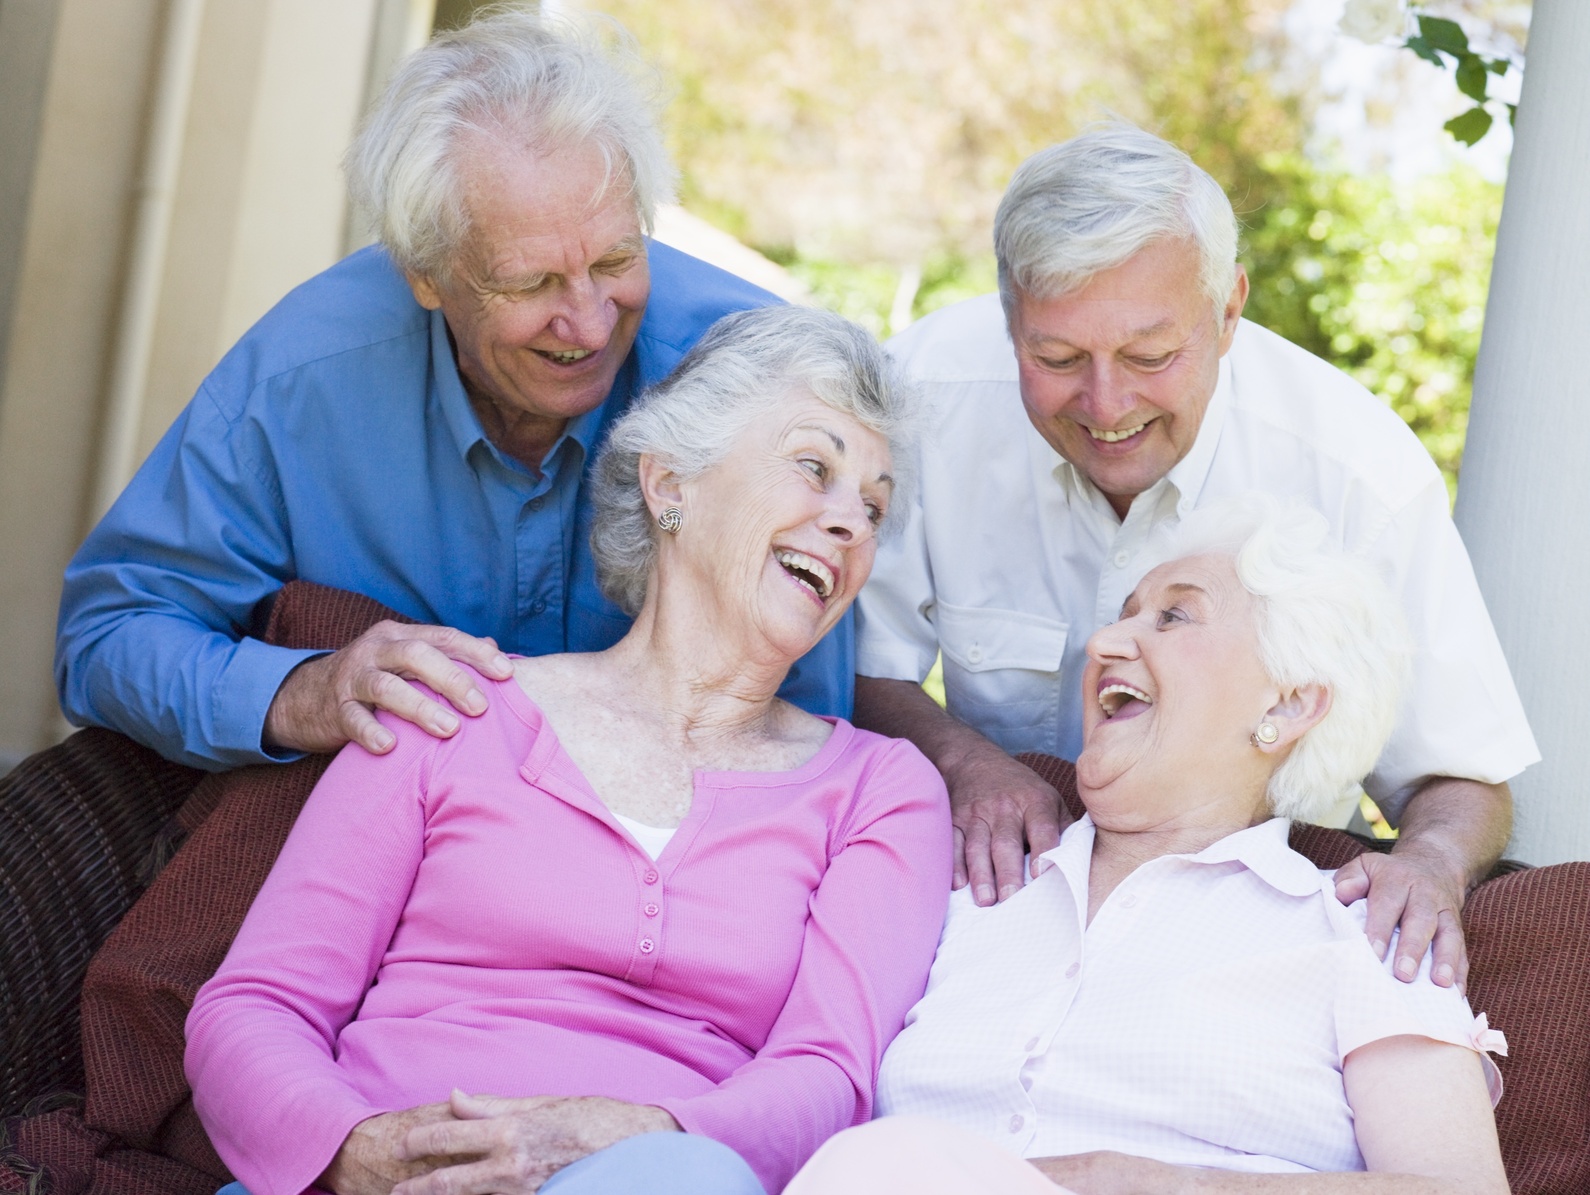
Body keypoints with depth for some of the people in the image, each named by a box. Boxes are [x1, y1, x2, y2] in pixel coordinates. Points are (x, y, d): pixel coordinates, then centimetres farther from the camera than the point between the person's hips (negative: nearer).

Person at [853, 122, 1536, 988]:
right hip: (1006, 884, 0)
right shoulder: (926, 389, -16)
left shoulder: (1362, 475, -20)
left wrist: (1432, 863, -33)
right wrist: (964, 758, -24)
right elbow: (862, 670, -4)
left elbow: (1463, 784, -9)